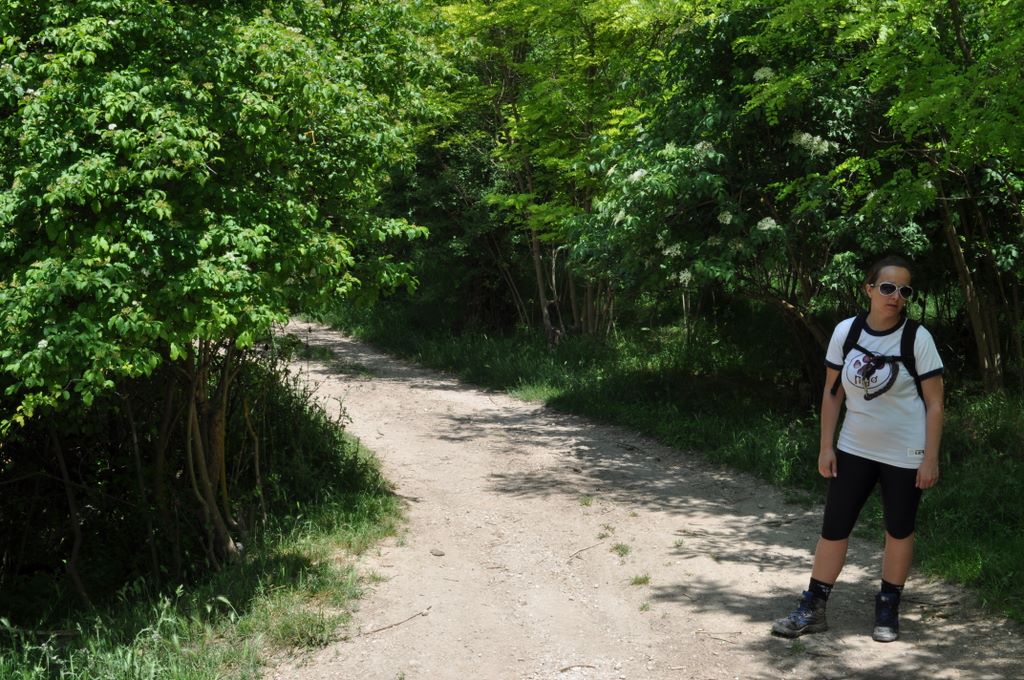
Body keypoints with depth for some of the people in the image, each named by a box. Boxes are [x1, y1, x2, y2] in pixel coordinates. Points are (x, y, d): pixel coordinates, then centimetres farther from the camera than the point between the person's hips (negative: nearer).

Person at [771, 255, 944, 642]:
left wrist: (930, 458, -12)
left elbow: (934, 403, -8)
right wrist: (826, 447, 1)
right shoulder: (845, 332, -4)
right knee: (833, 528, 5)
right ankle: (812, 609, 13)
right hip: (854, 450, 3)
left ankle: (888, 609, 23)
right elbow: (832, 393, 3)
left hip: (904, 455, -3)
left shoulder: (917, 338, -11)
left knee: (898, 531, 9)